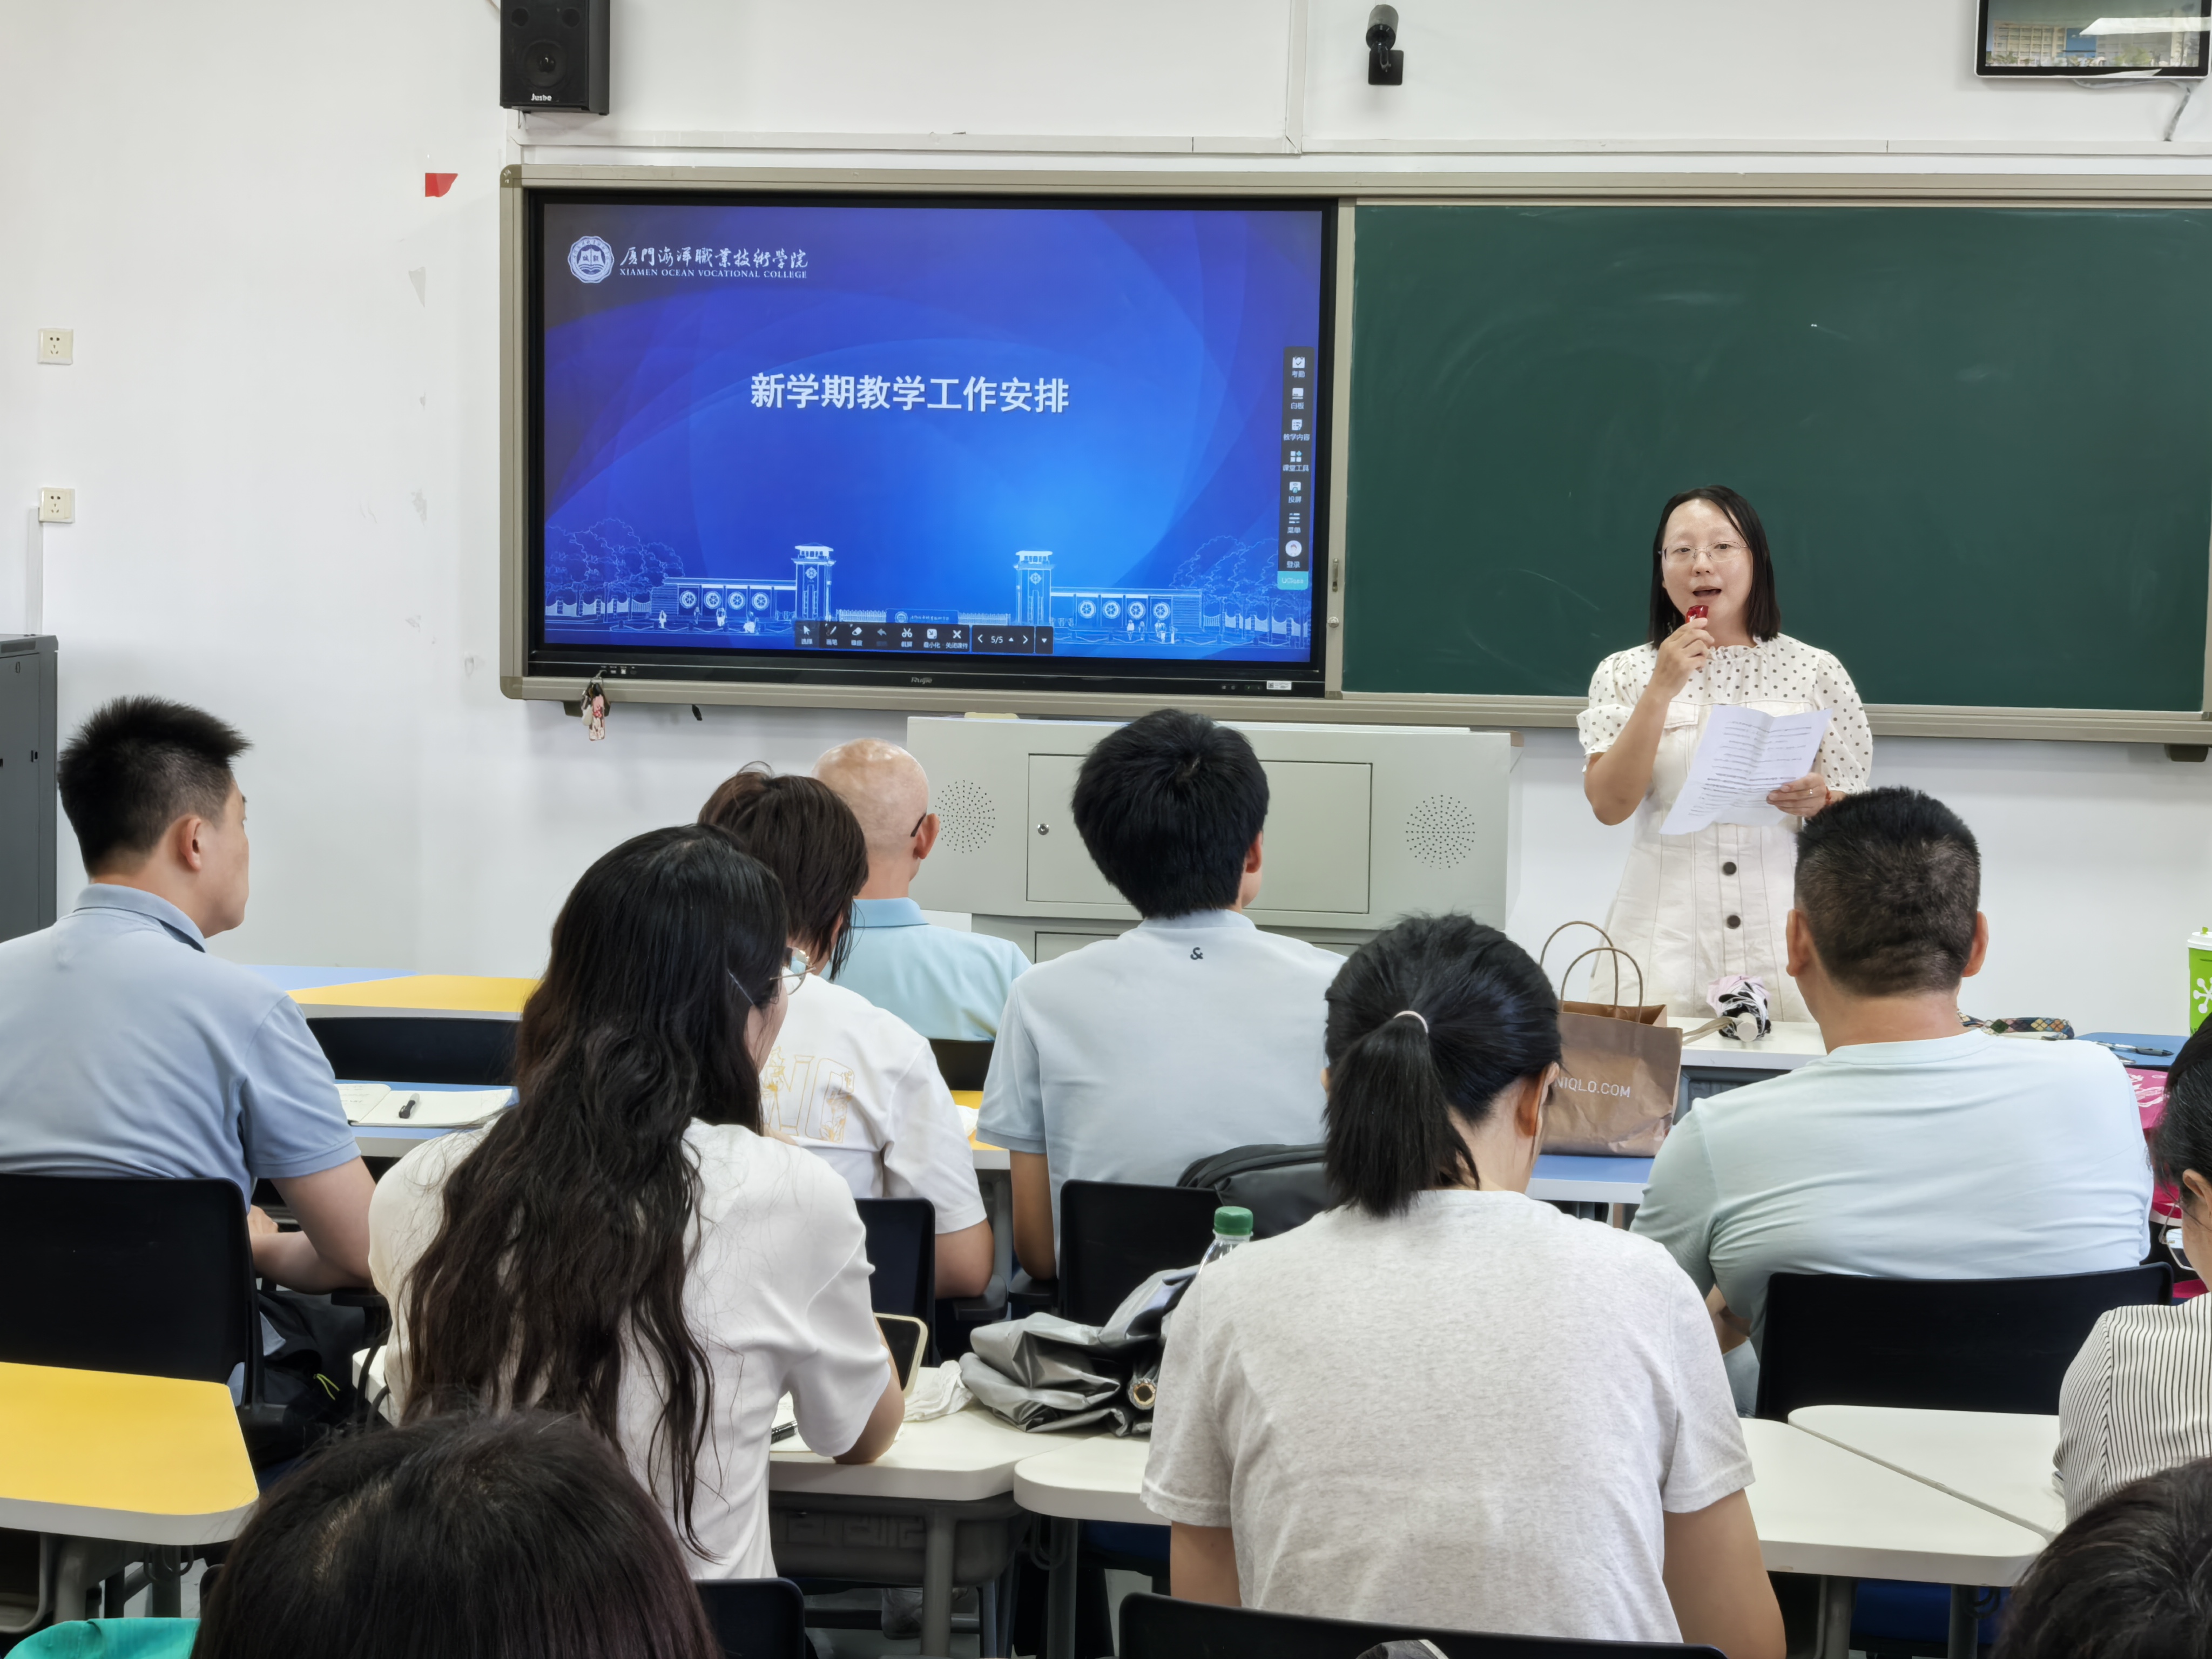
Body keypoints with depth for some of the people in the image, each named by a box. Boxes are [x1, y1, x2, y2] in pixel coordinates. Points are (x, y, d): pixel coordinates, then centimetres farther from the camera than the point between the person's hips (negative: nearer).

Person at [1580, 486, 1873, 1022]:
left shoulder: (1816, 672, 7)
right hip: (1664, 933, 0)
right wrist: (1661, 690, -12)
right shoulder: (1625, 674, 7)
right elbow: (1609, 806, -6)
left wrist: (1819, 802, -13)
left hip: (1781, 932, 0)